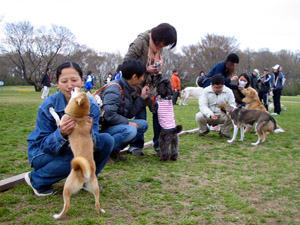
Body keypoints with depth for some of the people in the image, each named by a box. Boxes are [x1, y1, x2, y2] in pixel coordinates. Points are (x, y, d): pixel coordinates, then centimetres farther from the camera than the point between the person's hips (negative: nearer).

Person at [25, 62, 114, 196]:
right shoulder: (47, 107, -24)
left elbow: (93, 143, -16)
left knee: (107, 140, -15)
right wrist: (61, 134, -43)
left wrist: (89, 132, -40)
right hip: (43, 152, -4)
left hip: (75, 148, 5)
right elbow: (44, 144, -21)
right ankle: (35, 179, -7)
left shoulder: (92, 106, -15)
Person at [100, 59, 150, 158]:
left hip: (116, 124, 10)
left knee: (143, 124, 7)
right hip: (104, 127, -10)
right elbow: (109, 114, -30)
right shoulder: (114, 89, -21)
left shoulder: (127, 89, 9)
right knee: (130, 130, -33)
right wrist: (127, 123, -21)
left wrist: (142, 97, 7)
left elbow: (130, 113, 8)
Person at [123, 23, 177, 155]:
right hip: (137, 86, -7)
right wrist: (146, 69, -23)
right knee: (141, 117, -4)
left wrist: (158, 69, 2)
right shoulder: (140, 42, -18)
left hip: (151, 85, 7)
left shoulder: (158, 46, 6)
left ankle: (158, 144, 13)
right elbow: (126, 62, -19)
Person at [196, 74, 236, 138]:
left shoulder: (228, 91, -4)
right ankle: (203, 130, 5)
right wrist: (210, 114, -37)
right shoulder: (206, 91, -8)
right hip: (208, 115, -1)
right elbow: (203, 106, -17)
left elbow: (232, 104, -3)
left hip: (222, 115, 1)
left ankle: (224, 132, 1)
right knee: (199, 116, -31)